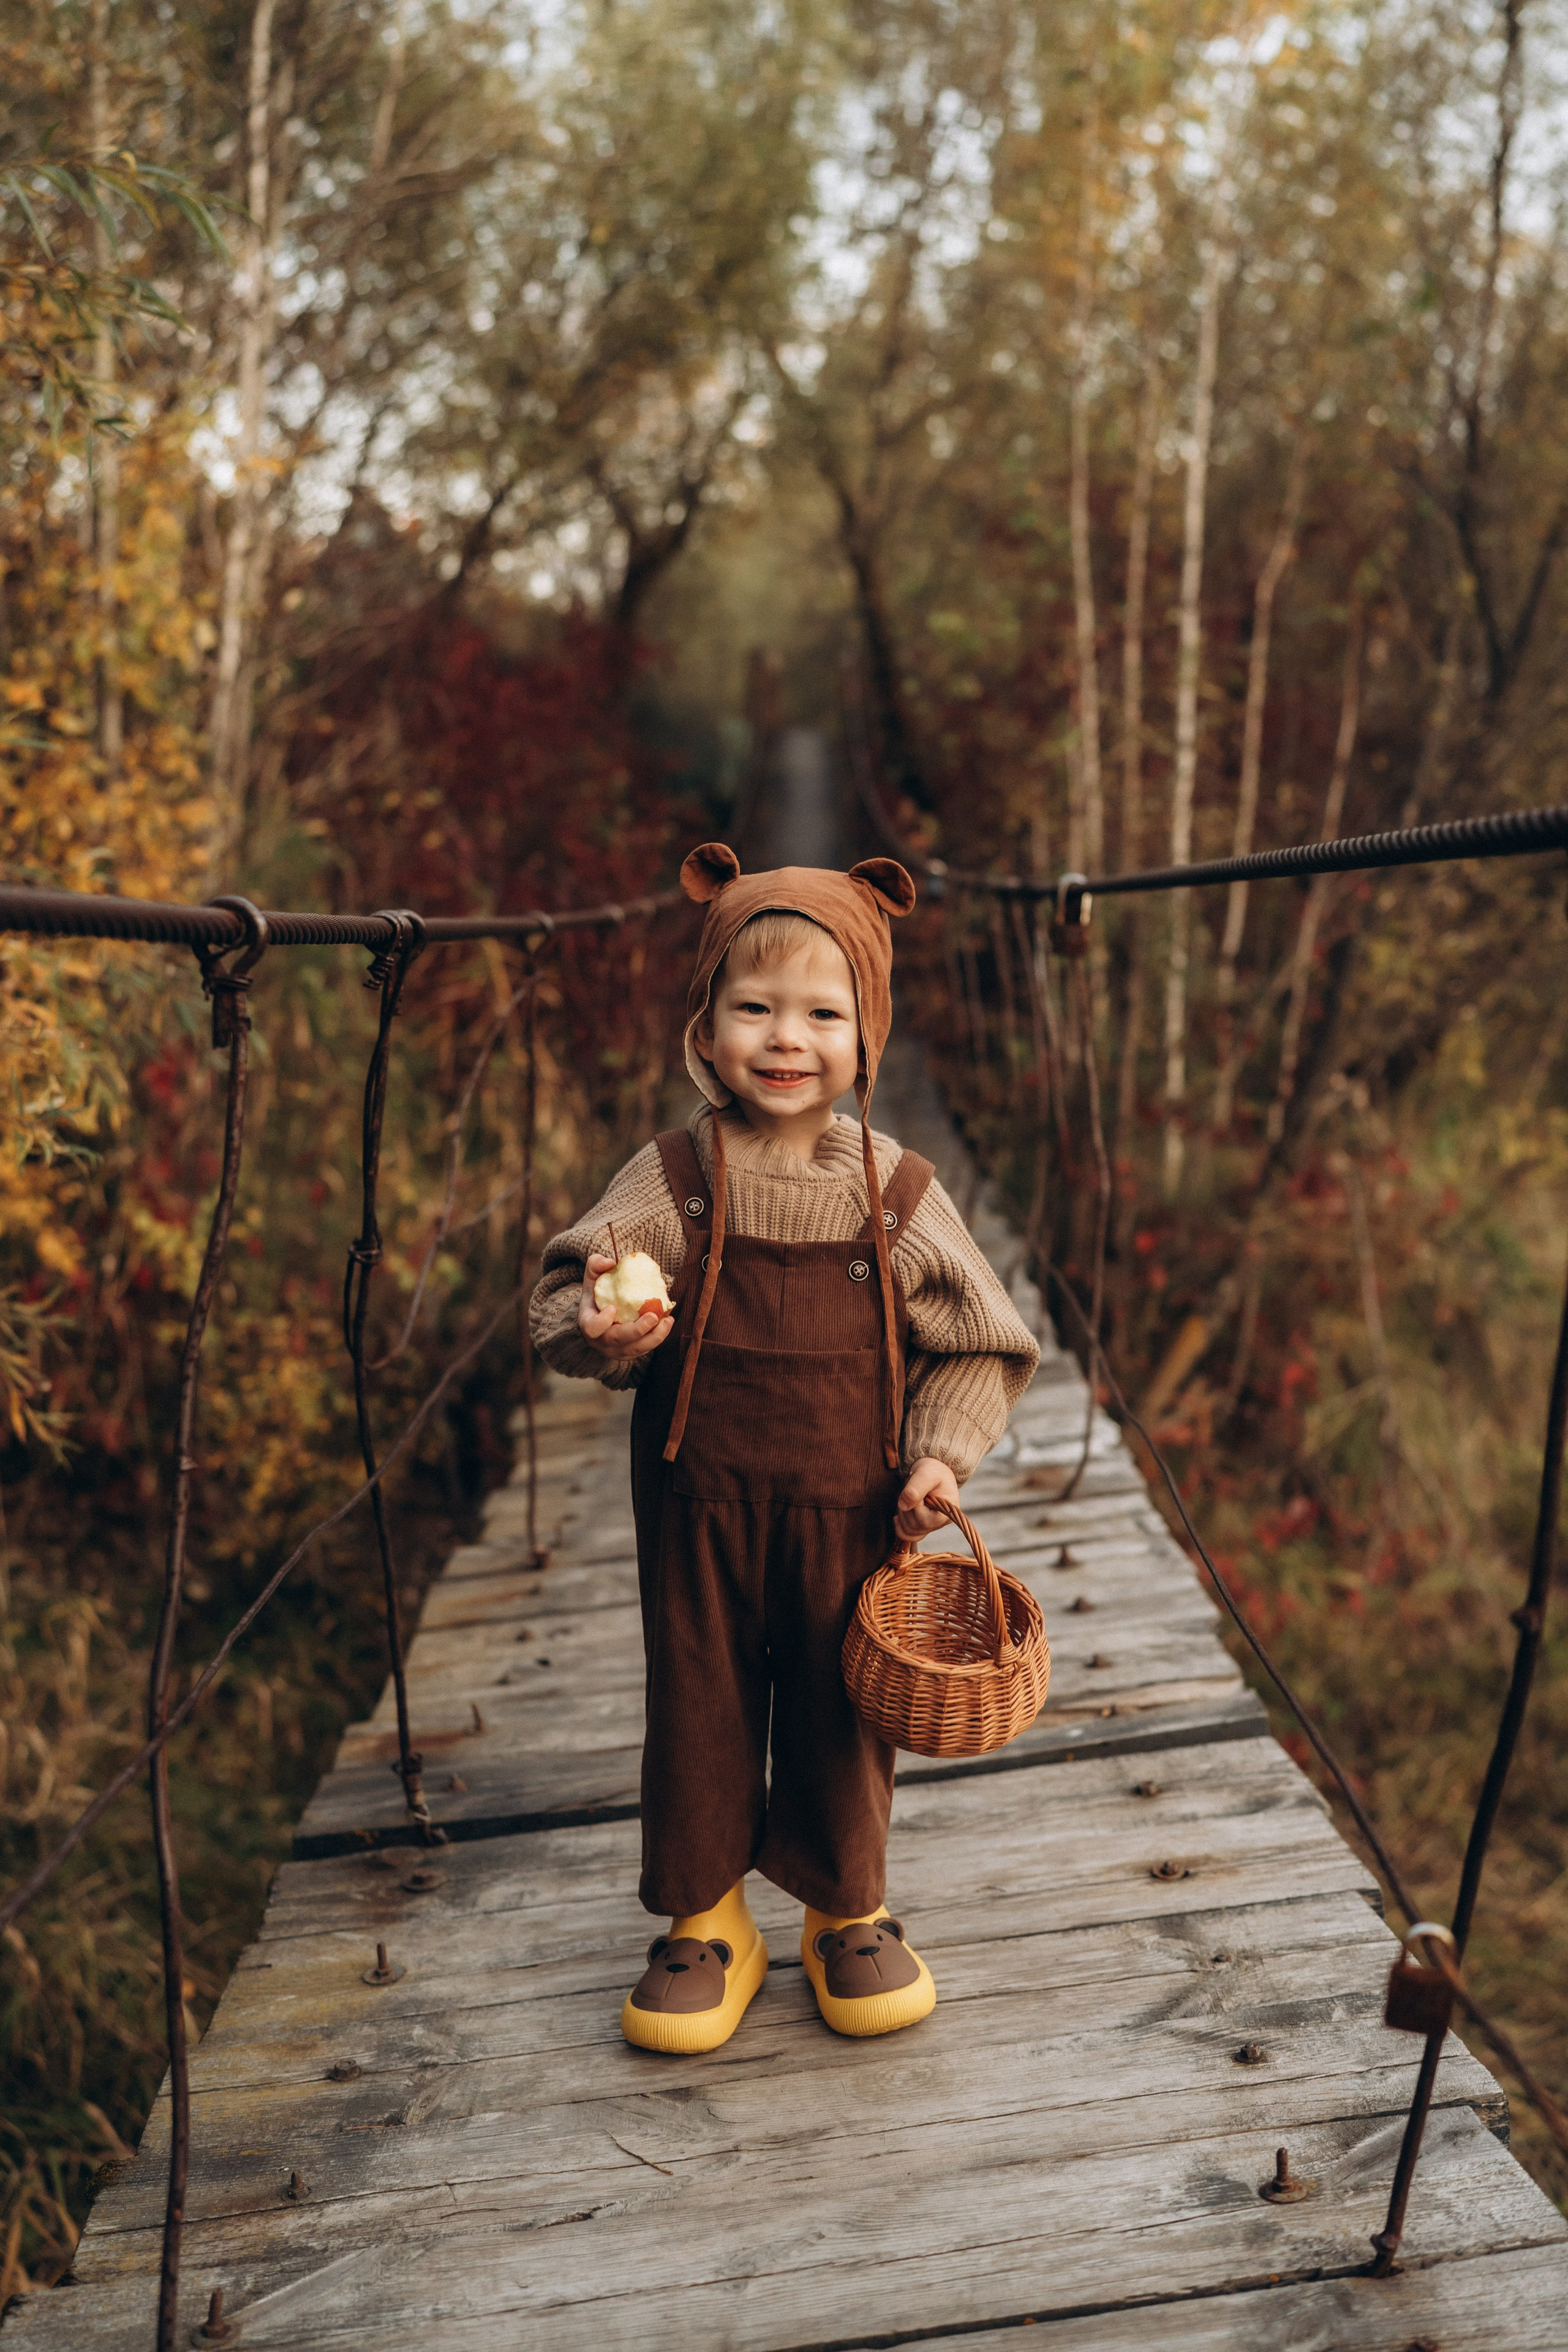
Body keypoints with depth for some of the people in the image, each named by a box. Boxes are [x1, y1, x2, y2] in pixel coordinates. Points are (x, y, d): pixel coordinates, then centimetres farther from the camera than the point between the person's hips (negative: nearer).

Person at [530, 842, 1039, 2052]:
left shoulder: (897, 1193, -5)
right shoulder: (673, 1180, -7)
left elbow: (975, 1344, 4)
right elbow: (566, 1299, -5)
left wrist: (941, 1453, -9)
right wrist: (602, 1329, -27)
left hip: (849, 1510, 0)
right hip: (700, 1506, 0)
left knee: (842, 1711, 12)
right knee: (699, 1704, 11)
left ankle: (848, 1913, 34)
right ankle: (706, 1917, 31)